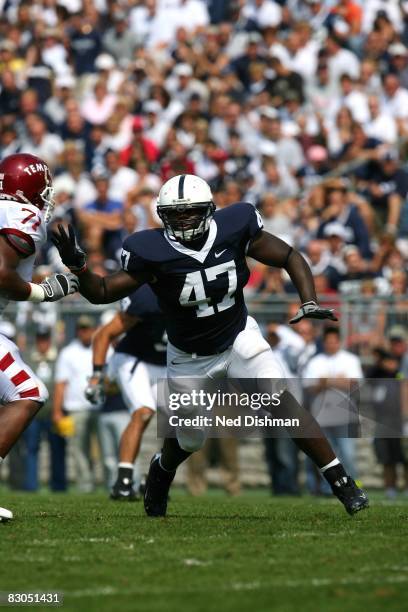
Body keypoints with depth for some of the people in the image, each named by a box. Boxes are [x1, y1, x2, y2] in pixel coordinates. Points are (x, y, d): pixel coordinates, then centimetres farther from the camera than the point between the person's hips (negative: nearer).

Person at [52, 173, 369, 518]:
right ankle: (161, 473, 49)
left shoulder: (233, 229, -20)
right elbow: (102, 293, -19)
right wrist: (77, 264, -37)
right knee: (189, 439, 10)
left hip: (239, 340, 0)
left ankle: (341, 482, -18)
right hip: (190, 358, 0)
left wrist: (310, 303, -22)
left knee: (280, 400, -22)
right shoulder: (154, 252, -24)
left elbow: (289, 258, -8)